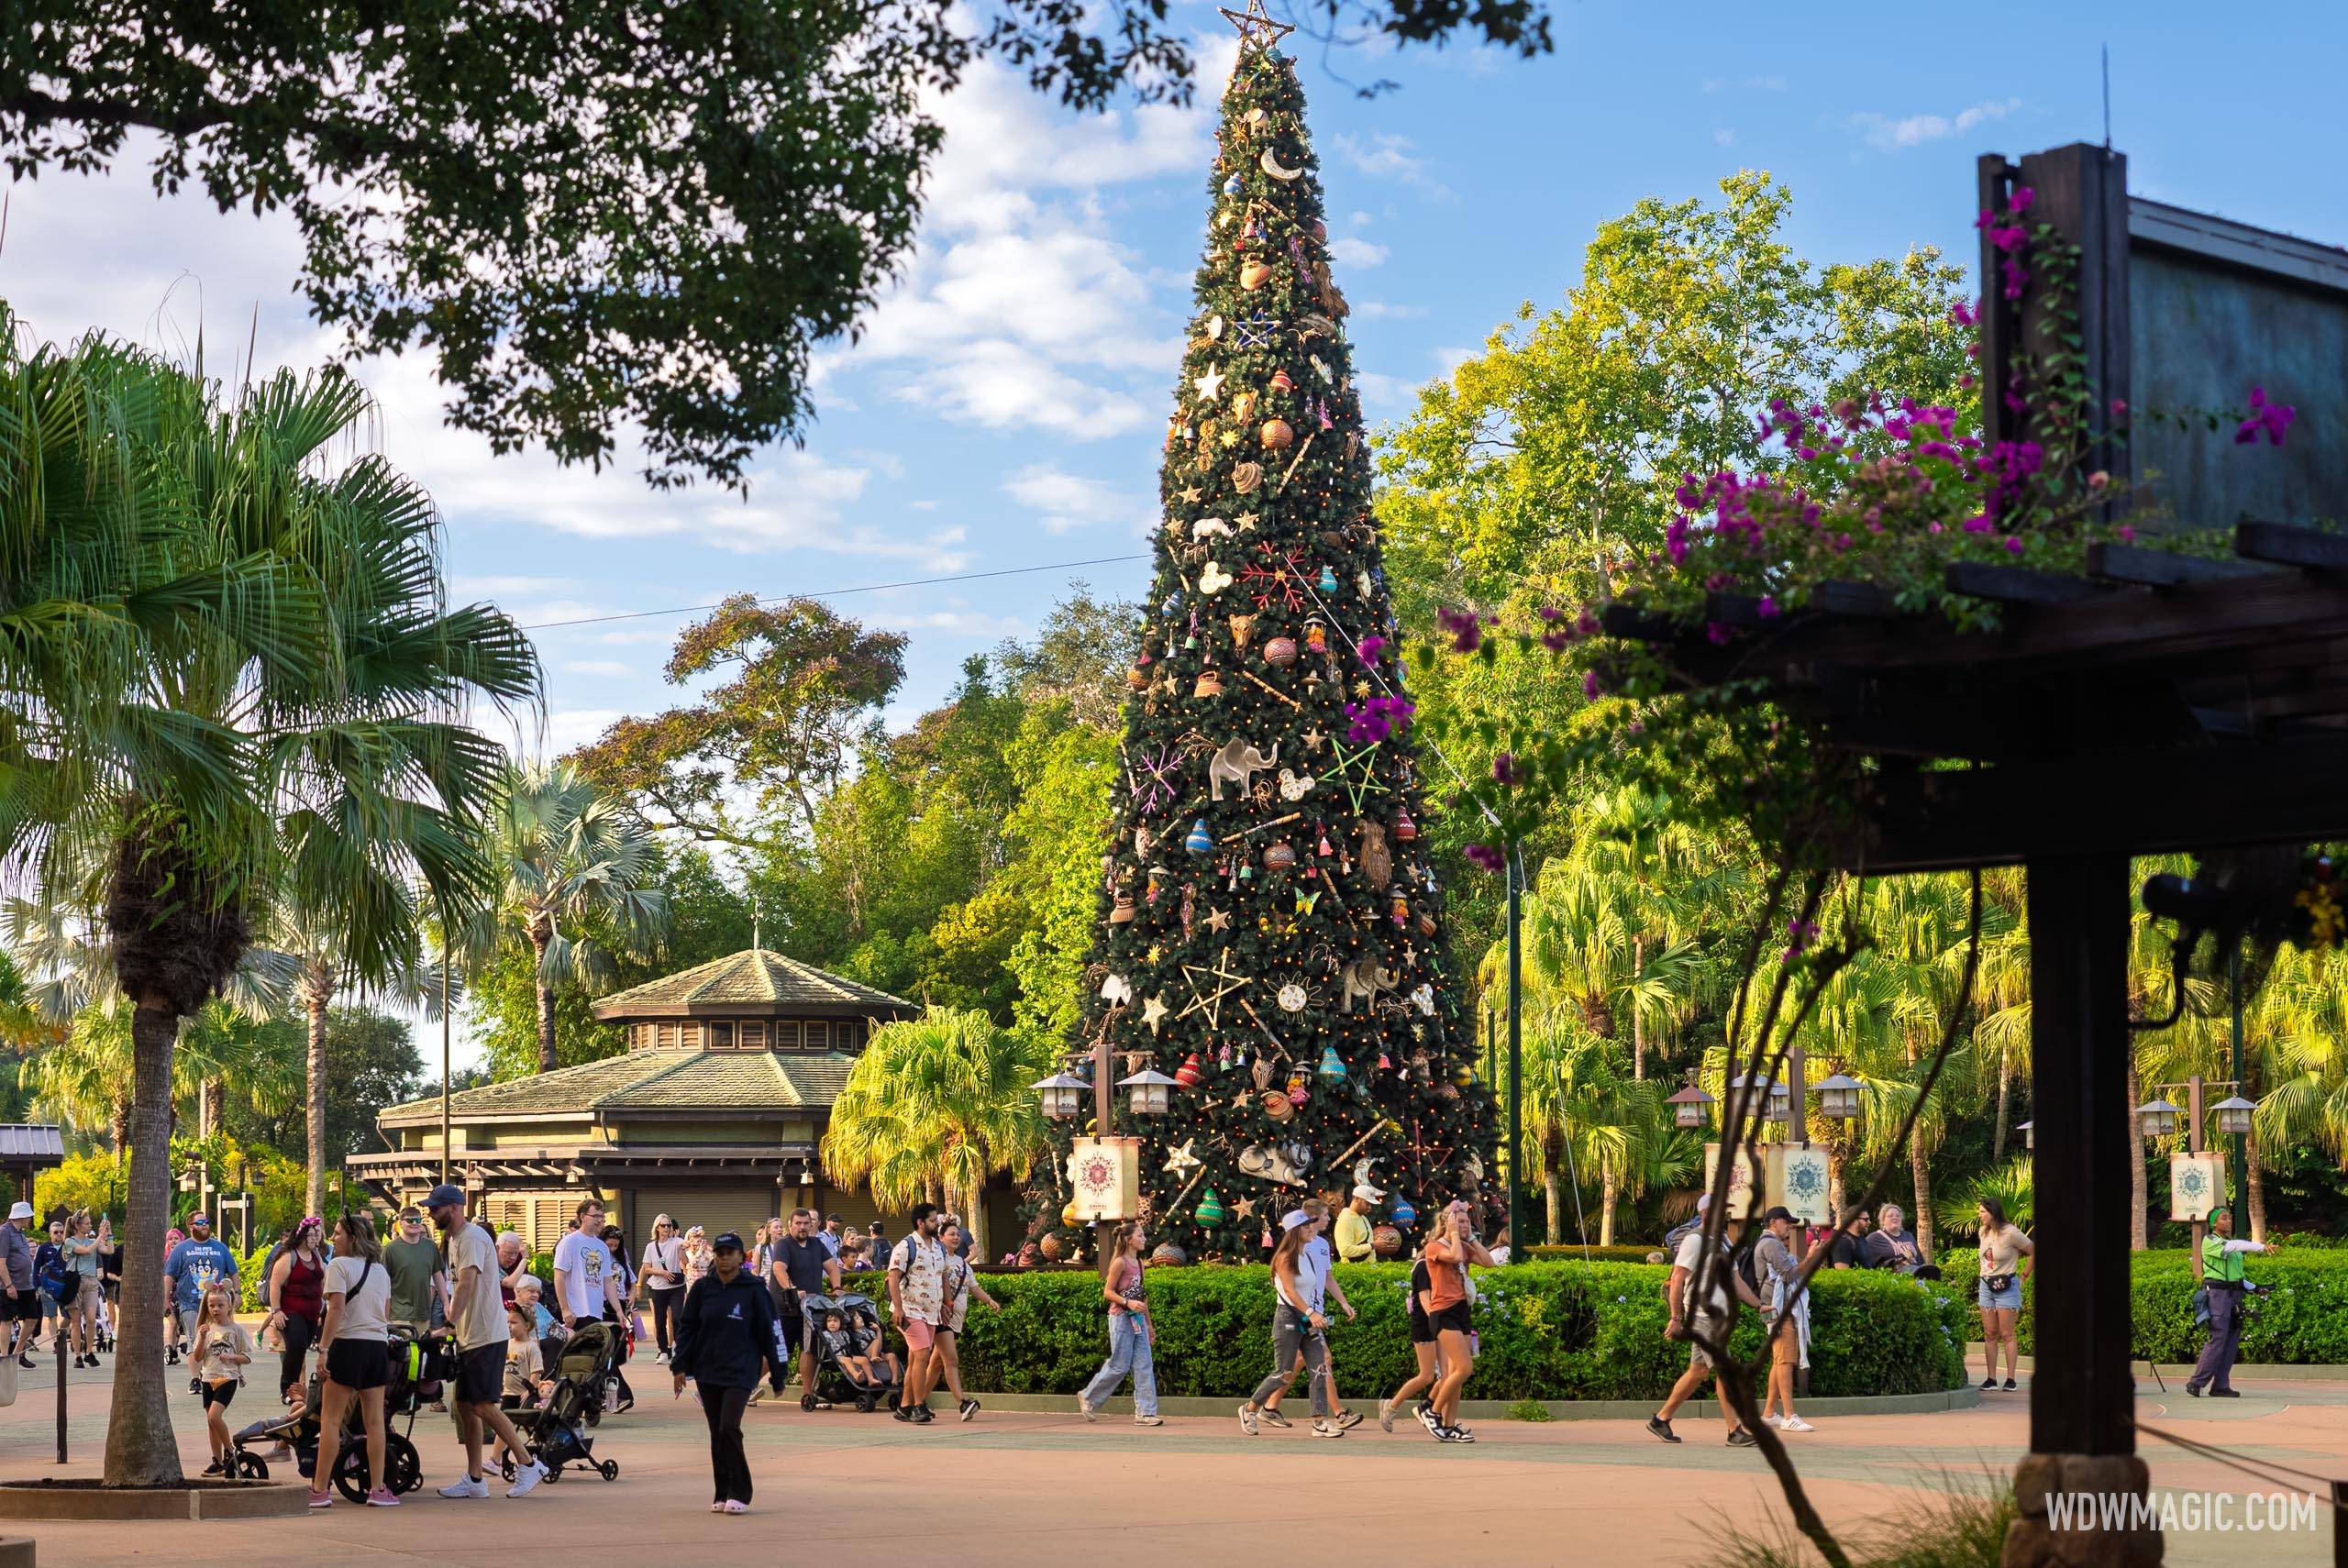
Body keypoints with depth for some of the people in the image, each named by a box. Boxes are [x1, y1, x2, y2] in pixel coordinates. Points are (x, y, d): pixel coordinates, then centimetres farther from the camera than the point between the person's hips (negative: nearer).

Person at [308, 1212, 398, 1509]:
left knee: (330, 1420, -2)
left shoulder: (339, 1265, -6)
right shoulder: (380, 1270, 15)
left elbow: (336, 1308, -14)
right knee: (375, 1420, 5)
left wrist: (323, 1349, -15)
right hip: (378, 1346, 6)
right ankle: (377, 1489, 4)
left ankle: (320, 1489, -3)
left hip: (348, 1344, -6)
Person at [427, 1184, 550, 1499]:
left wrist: (450, 1324, -29)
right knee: (465, 1406, 9)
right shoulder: (453, 1240, 17)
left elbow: (466, 1285, -24)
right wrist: (452, 1325, 15)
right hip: (467, 1336, 10)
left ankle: (529, 1465, -3)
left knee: (484, 1406, -11)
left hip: (485, 1335, -10)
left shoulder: (473, 1237, -15)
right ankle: (474, 1479, 13)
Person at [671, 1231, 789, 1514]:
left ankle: (739, 1494, -6)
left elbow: (770, 1331, 0)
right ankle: (722, 1494, 16)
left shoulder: (754, 1290, -4)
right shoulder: (702, 1289, 4)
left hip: (741, 1371, -4)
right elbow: (686, 1328, 10)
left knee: (729, 1428, -16)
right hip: (707, 1372, 4)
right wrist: (680, 1367, 3)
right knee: (717, 1434, 7)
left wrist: (778, 1373, 1)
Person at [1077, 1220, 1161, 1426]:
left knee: (1144, 1366, -1)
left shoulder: (1139, 1263, 14)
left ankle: (1145, 1413, -3)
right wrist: (1128, 1303, -24)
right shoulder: (1120, 1262, -10)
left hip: (1137, 1319, 7)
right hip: (1121, 1318, -7)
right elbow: (1108, 1292, -10)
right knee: (1119, 1366, -3)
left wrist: (1149, 1324, 21)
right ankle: (1088, 1398, 17)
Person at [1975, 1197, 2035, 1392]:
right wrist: (1985, 1276, 13)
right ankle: (1990, 1378, 6)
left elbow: (2033, 1253, -6)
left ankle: (2010, 1379, -3)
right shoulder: (1983, 1232, 7)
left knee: (2007, 1334, -4)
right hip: (1986, 1286, 6)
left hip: (2006, 1286, -6)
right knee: (1989, 1334, 5)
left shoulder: (2010, 1233, -13)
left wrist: (2023, 1277, -4)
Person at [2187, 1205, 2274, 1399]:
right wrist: (2261, 1246, -34)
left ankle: (2221, 1385, 6)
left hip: (2234, 1294, 8)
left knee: (2232, 1340, 3)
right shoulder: (2209, 1241, -6)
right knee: (2217, 1339, -13)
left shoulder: (2231, 1241, 19)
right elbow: (2234, 1246, -24)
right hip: (2217, 1293, -8)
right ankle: (2196, 1383, -9)